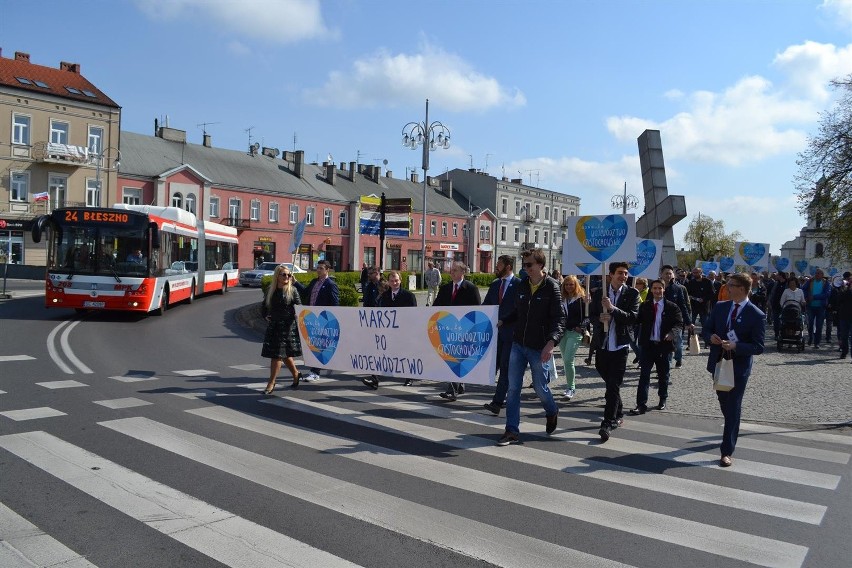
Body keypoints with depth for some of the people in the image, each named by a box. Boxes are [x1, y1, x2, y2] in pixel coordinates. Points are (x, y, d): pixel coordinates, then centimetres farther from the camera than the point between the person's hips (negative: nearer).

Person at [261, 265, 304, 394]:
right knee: (284, 354, 10)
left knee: (278, 354, -5)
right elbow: (264, 306, 17)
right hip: (273, 326, 4)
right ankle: (296, 374, 32)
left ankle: (271, 383, 2)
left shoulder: (292, 290, -4)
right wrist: (266, 316, 5)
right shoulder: (270, 290, 7)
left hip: (288, 326, -4)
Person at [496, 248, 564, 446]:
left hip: (539, 348, -5)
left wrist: (551, 342, -30)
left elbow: (559, 319, -16)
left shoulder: (551, 287, -10)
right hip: (518, 344, 5)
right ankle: (512, 431, 8)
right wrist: (502, 322, 4)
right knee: (513, 388, 1)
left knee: (540, 387, 8)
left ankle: (552, 412, 39)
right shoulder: (522, 285, 6)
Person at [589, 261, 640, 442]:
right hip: (602, 344, 4)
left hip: (620, 345, -4)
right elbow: (591, 315, 8)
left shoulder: (632, 294, -2)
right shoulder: (599, 294, 6)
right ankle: (618, 414, 36)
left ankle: (608, 423, -7)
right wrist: (600, 319, -14)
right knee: (609, 382, 17)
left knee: (614, 385, -8)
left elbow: (633, 318, -12)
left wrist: (613, 308, -24)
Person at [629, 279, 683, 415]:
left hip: (663, 344, 0)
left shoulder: (672, 307, 1)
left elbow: (679, 323, -5)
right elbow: (637, 320, -1)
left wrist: (672, 332, -24)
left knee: (663, 375, 14)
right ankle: (641, 404, -6)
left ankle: (663, 400, 32)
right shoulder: (644, 306, 6)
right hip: (647, 344, 0)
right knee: (644, 375, -6)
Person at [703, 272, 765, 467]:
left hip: (739, 367, -6)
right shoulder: (720, 307, 3)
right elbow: (706, 329, 10)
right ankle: (731, 433, 47)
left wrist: (736, 346, -28)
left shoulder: (757, 315, -13)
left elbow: (758, 347, -14)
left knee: (733, 407, -2)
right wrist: (711, 337, -12)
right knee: (724, 402, 22)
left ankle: (727, 451, 3)